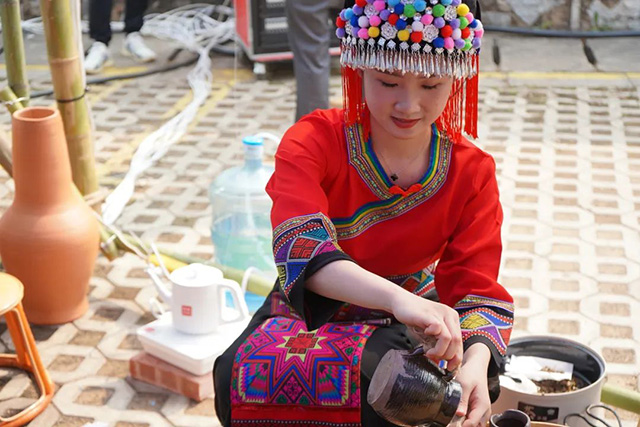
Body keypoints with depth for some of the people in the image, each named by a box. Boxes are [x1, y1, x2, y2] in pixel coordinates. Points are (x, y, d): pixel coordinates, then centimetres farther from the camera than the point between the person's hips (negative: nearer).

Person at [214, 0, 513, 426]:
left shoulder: (472, 172, -9)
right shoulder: (312, 143, -17)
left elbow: (477, 289, -14)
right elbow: (301, 246, -36)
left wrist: (475, 362, -39)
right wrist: (397, 298, -55)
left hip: (405, 322, 1)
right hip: (308, 311, -1)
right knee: (247, 376, -32)